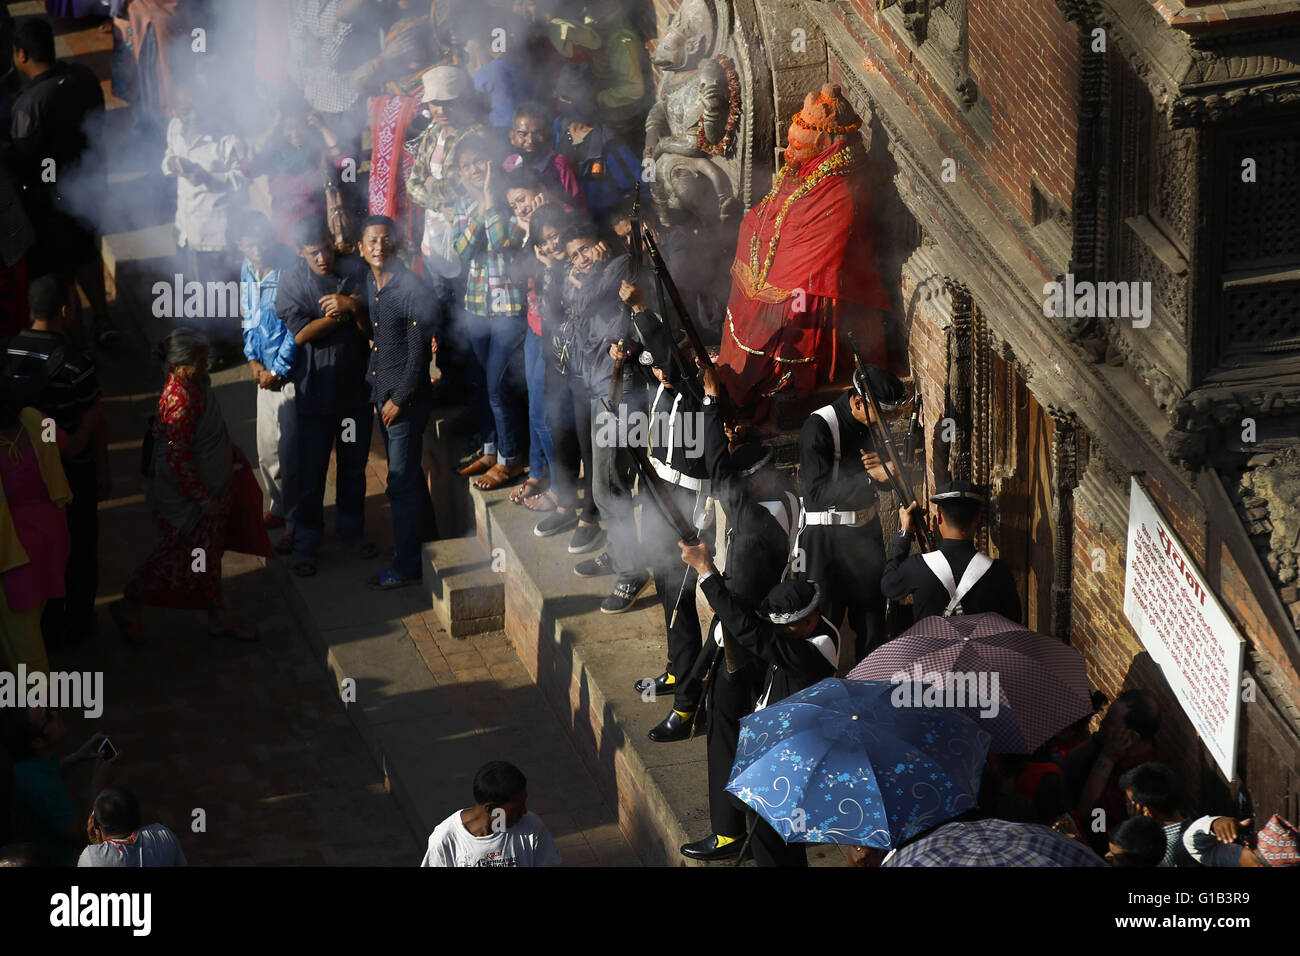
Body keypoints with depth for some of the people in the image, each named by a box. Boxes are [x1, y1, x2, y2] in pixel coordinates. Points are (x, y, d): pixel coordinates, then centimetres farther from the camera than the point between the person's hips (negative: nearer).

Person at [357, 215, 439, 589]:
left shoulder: (413, 290, -17)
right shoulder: (366, 284, 7)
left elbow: (419, 351, -16)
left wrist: (400, 399, -15)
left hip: (407, 395, -8)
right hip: (381, 391, 8)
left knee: (402, 482, -4)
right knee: (408, 475, 18)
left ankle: (406, 567, 3)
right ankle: (429, 544, 32)